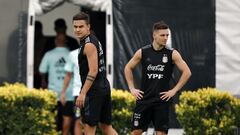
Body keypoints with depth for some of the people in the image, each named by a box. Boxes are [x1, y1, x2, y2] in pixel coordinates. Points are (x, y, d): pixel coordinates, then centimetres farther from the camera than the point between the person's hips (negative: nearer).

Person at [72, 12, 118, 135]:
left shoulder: (89, 45, -15)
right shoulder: (94, 40, 16)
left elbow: (93, 71, -21)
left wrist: (83, 93, -23)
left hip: (93, 89, -10)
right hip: (104, 86, 10)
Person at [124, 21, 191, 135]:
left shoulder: (172, 54, -4)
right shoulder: (142, 52, 1)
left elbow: (187, 72, -2)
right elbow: (128, 68, 13)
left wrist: (174, 90, -6)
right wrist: (132, 88, 6)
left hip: (162, 100, -1)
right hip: (144, 99, 1)